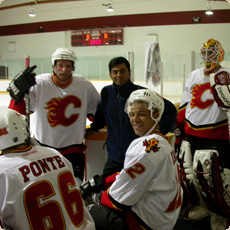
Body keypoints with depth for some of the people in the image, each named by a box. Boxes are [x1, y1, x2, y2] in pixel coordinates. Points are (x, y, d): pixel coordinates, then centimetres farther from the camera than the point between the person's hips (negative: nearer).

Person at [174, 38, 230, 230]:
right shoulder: (194, 75, 12)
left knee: (213, 177, -3)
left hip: (215, 137, -6)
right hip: (190, 135, 6)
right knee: (188, 173, 13)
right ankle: (200, 206, 33)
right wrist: (178, 130, 14)